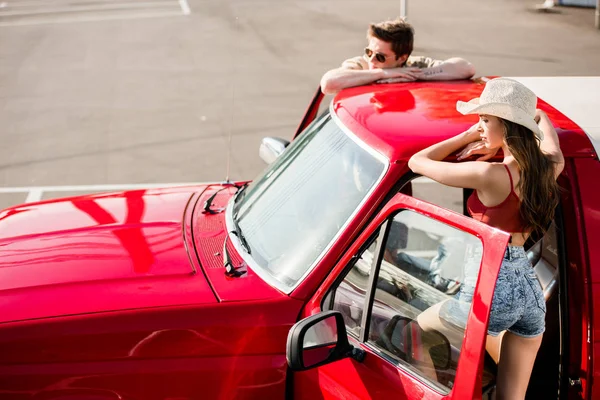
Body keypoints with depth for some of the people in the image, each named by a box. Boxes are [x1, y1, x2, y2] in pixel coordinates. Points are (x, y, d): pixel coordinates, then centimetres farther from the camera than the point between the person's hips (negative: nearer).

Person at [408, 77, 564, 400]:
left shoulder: (491, 175, -17)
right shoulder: (550, 167, 4)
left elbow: (417, 162, -6)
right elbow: (540, 118, 27)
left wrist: (468, 136, 1)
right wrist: (496, 142, 18)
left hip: (491, 288, -7)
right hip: (532, 290, 7)